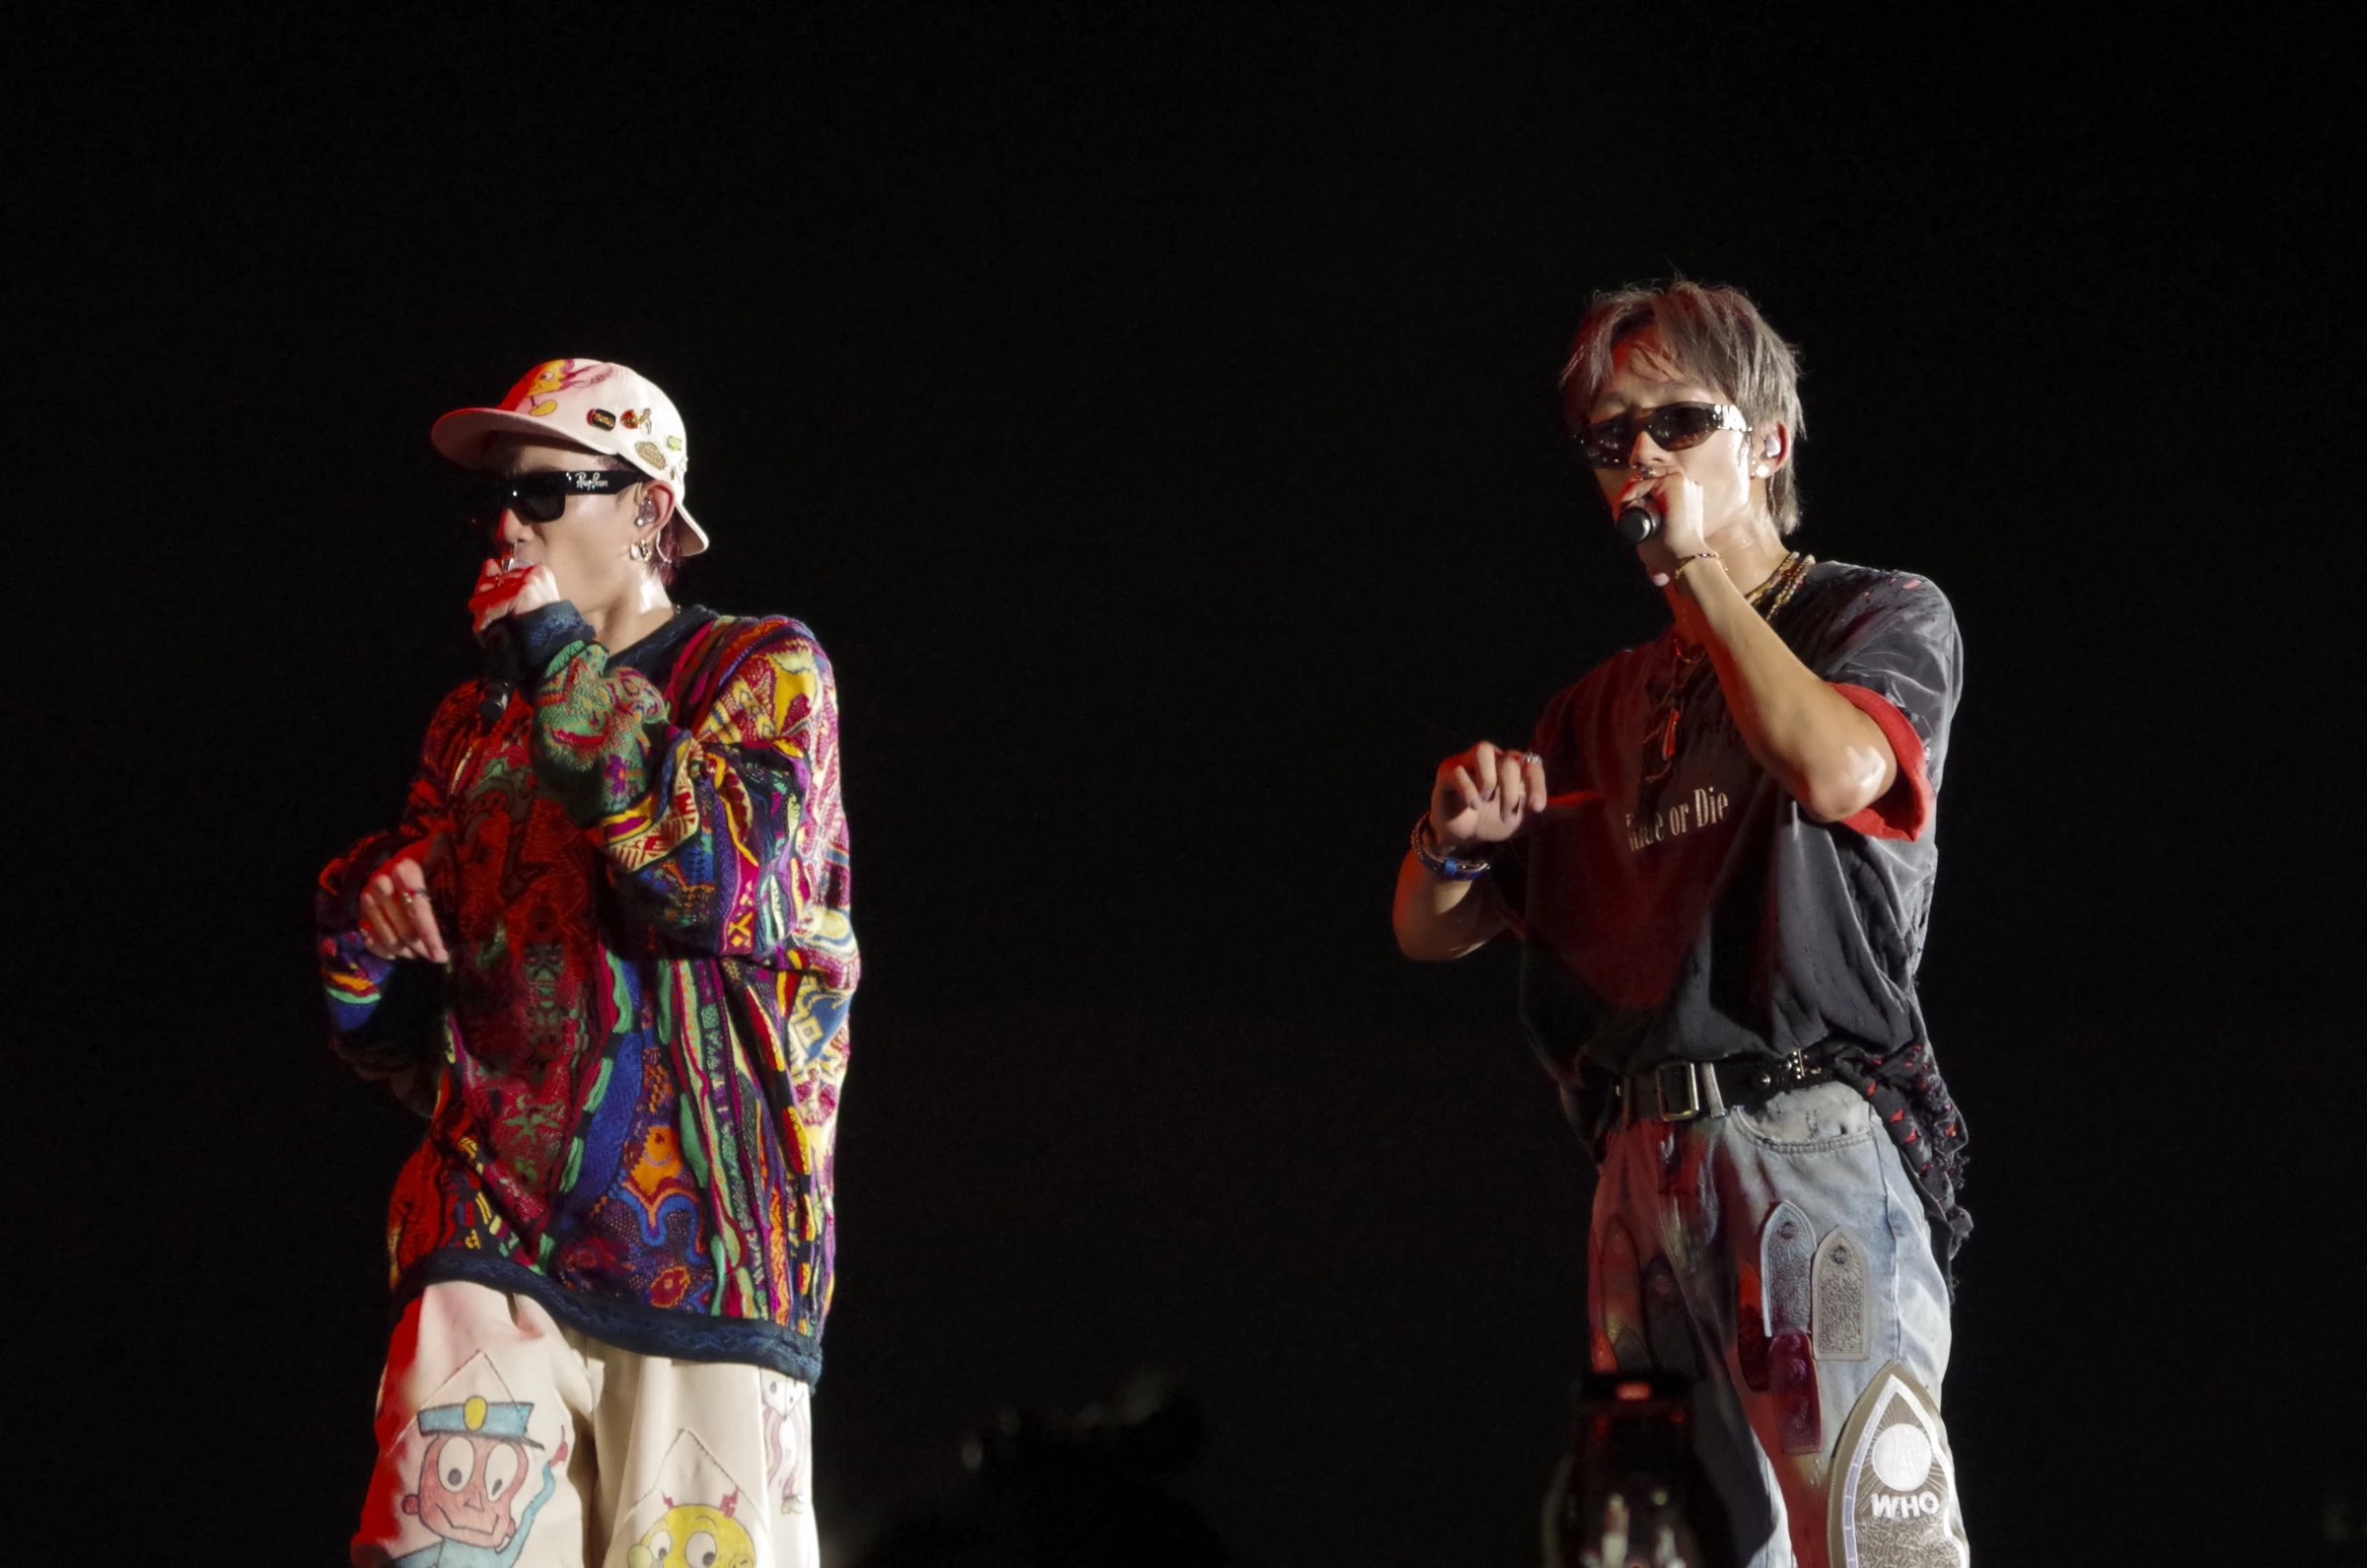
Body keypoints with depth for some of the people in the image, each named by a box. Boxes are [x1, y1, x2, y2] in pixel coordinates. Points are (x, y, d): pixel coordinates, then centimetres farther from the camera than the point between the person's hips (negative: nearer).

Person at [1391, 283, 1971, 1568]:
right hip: (1644, 1163, 6)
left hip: (1812, 1137, -6)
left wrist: (1697, 568, 0)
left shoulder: (1885, 616, 11)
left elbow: (1833, 768, -13)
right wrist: (1456, 837, -1)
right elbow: (1429, 931, 24)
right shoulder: (1604, 706, 26)